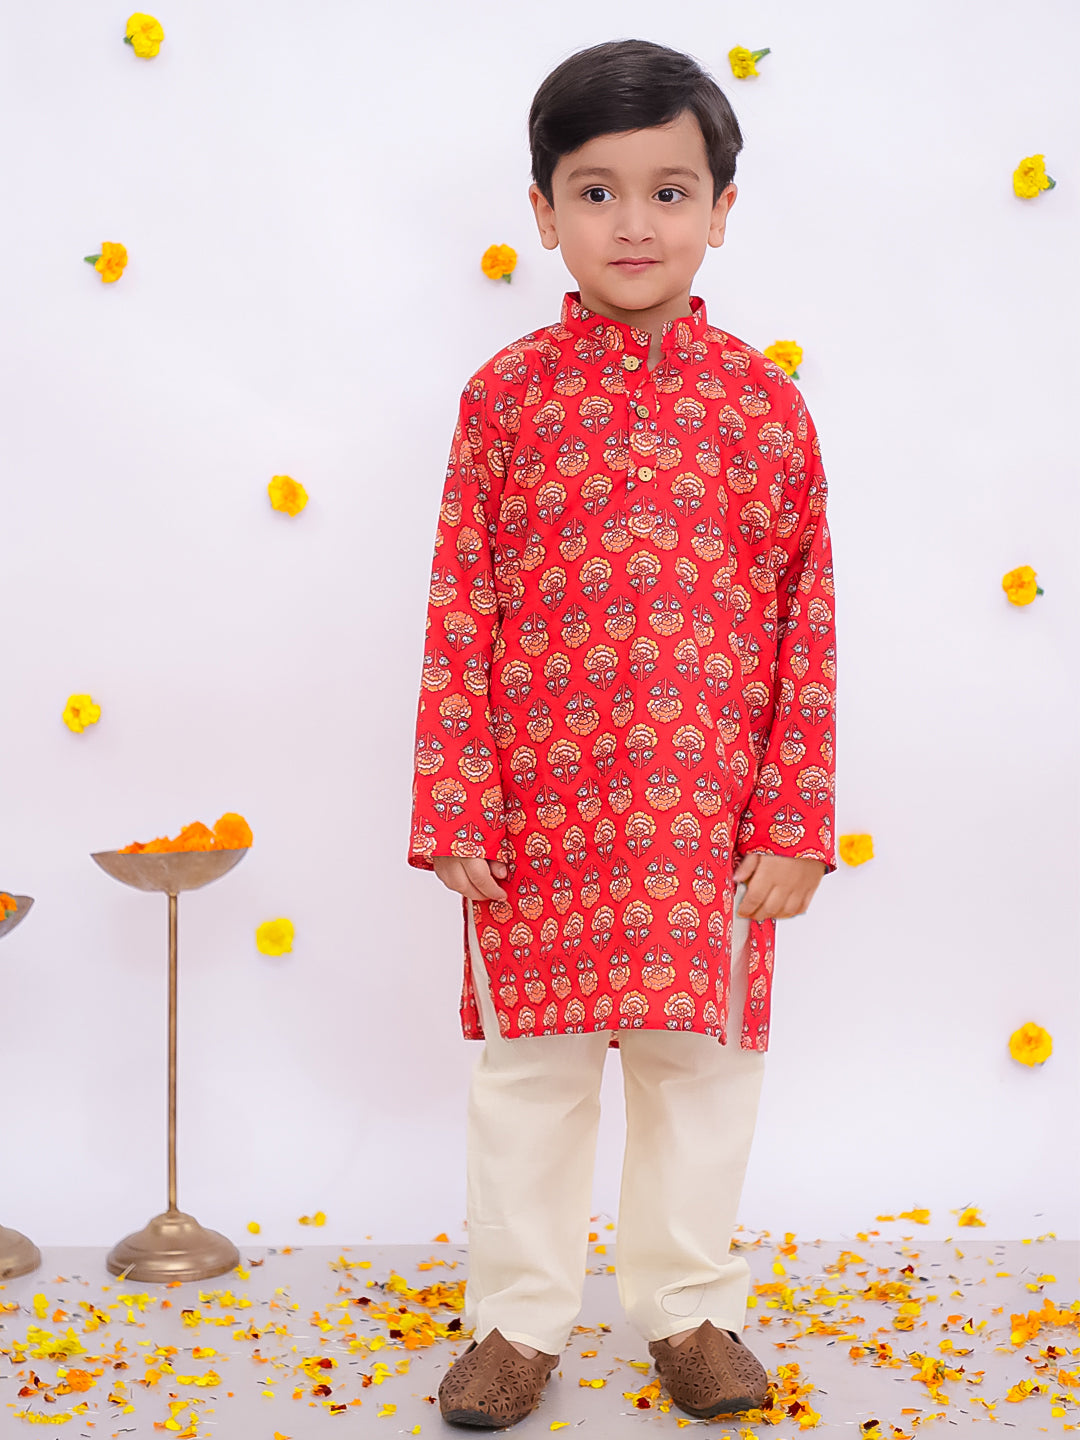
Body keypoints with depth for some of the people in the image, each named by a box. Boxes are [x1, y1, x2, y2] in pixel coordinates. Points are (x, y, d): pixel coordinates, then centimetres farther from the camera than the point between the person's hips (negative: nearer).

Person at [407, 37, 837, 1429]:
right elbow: (460, 612, -1)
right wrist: (451, 807, -5)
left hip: (710, 822, 1)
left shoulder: (762, 401, 0)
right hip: (540, 807, 0)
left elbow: (807, 619, 1)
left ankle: (686, 1306, 31)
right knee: (528, 1066, 10)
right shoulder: (507, 395, -1)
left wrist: (794, 820, -3)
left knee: (700, 1064, 12)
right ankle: (518, 1316, 28)